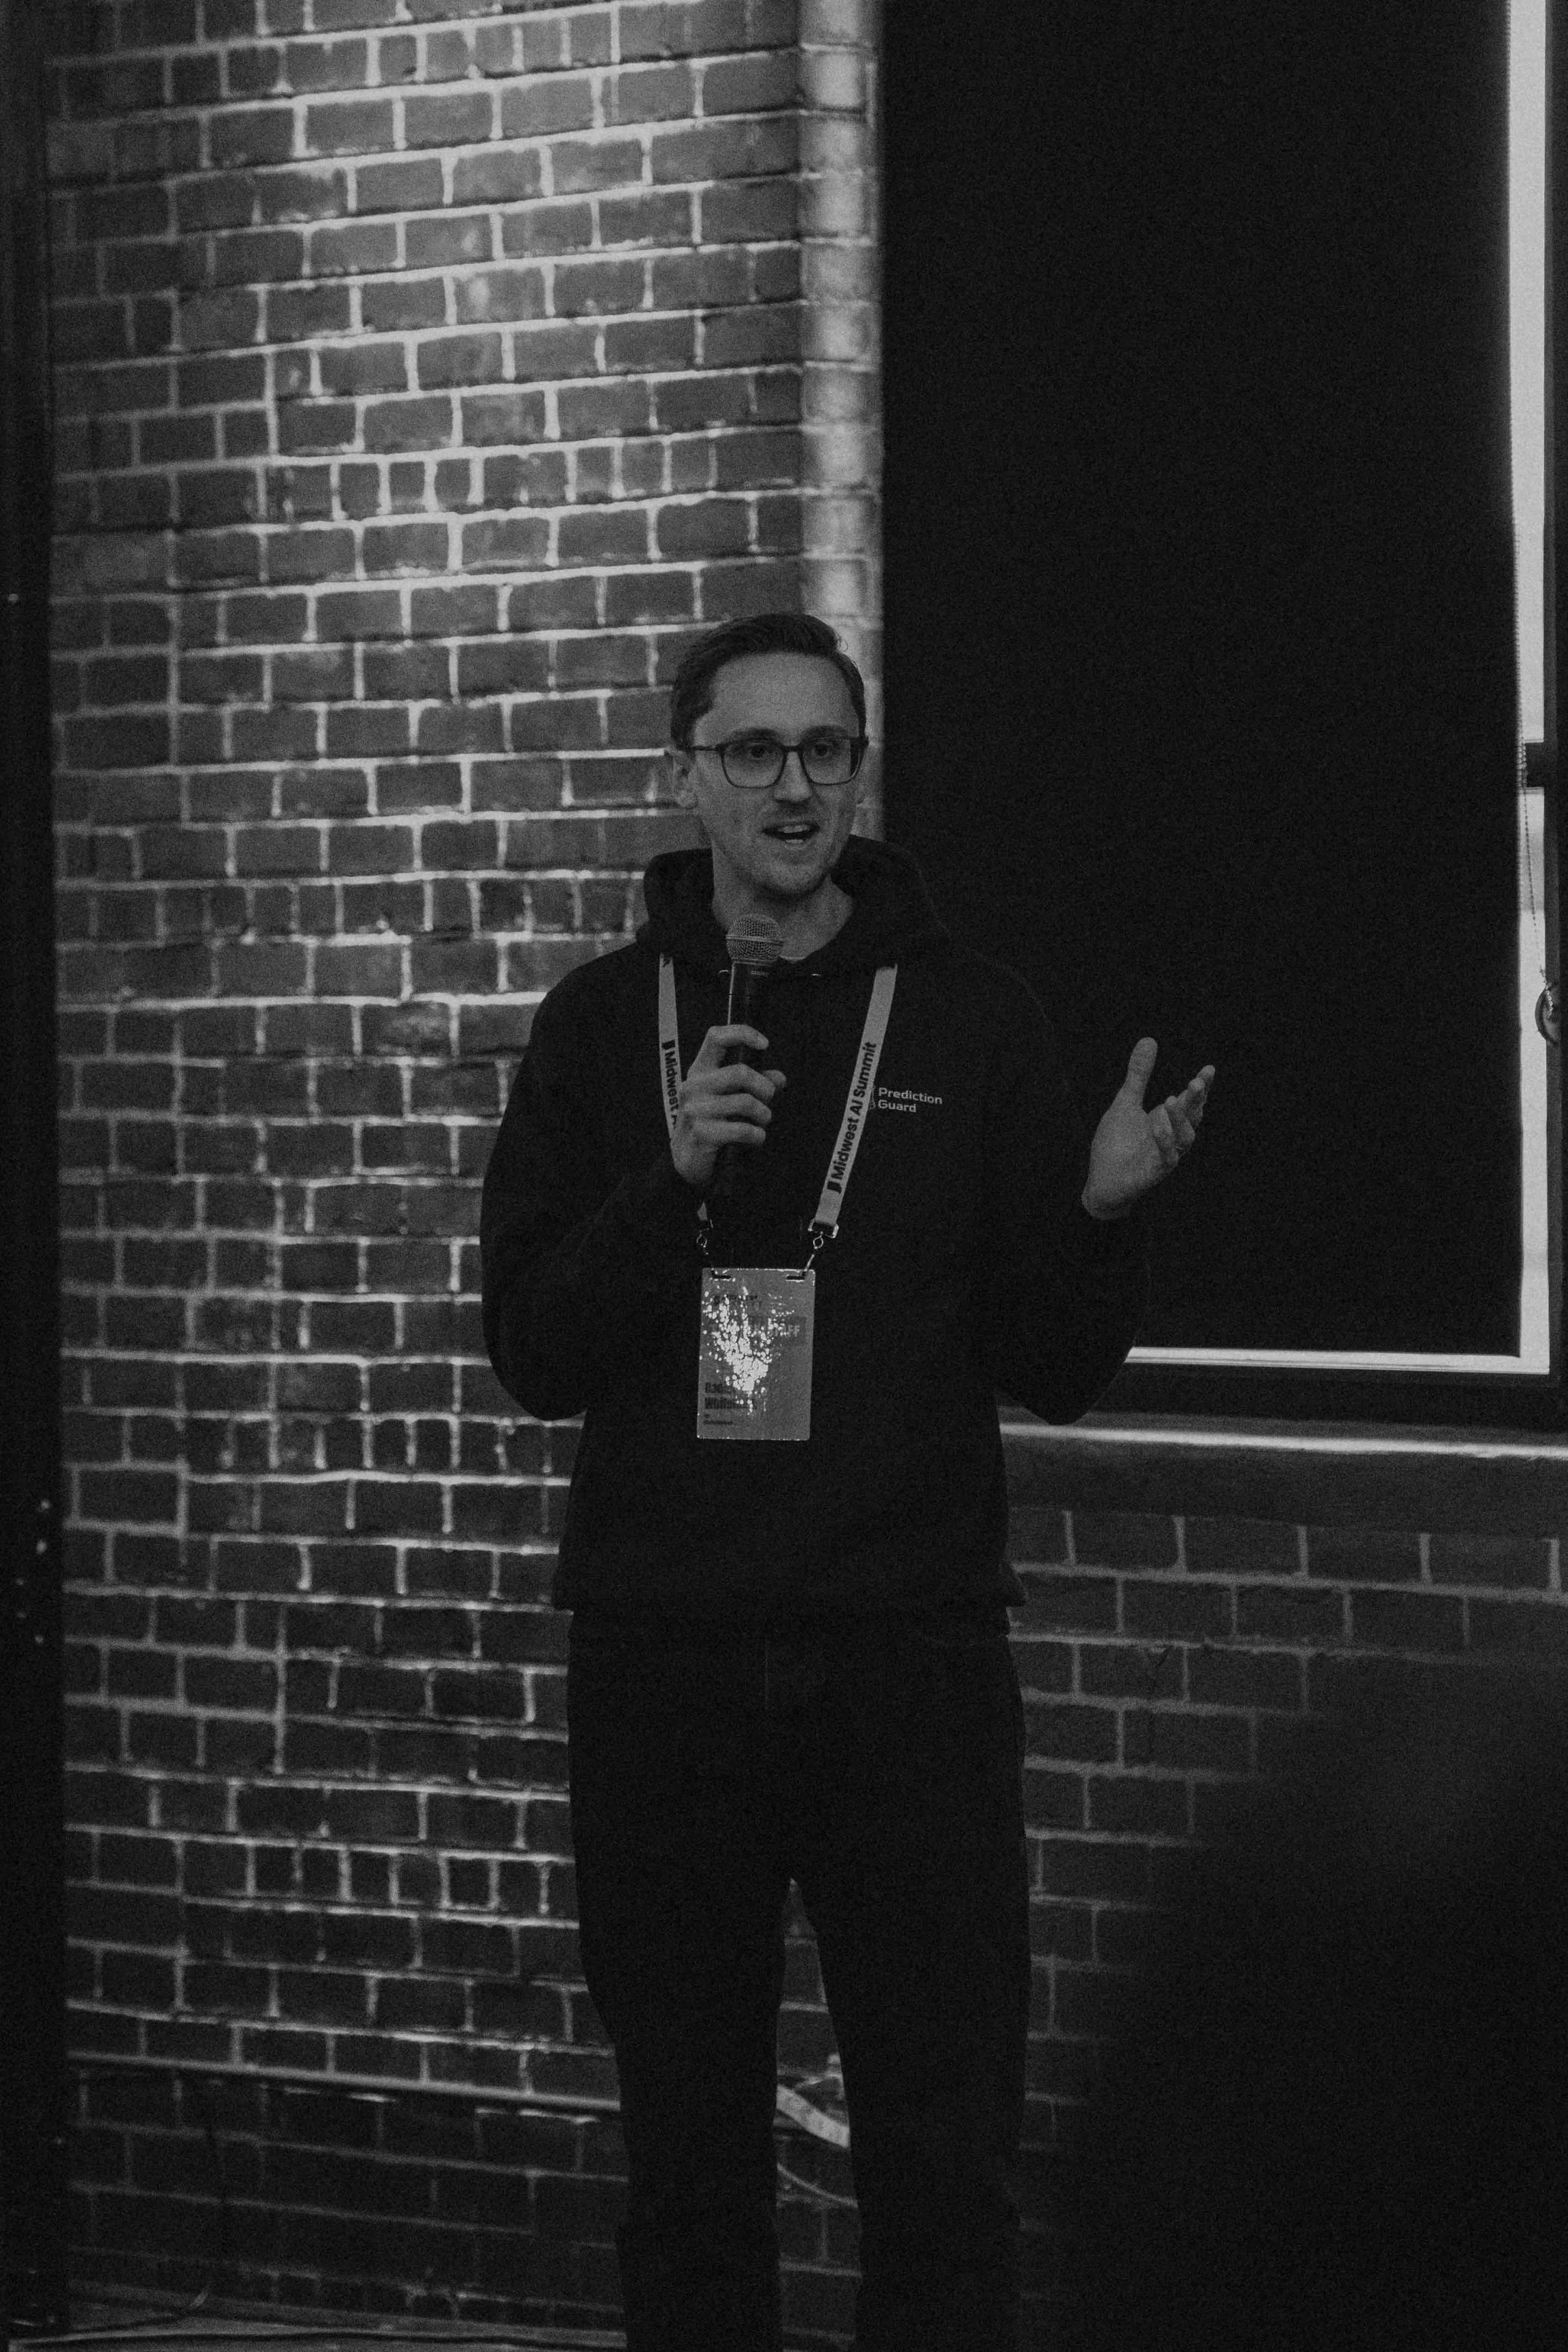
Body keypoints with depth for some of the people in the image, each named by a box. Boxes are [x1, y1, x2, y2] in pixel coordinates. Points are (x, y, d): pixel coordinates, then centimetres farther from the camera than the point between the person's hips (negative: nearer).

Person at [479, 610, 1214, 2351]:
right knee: (688, 2156, 9)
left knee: (945, 2157, -2)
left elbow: (1056, 1374, 3)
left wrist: (1100, 1211, -16)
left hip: (911, 1655, -1)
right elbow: (531, 1357, -1)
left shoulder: (970, 1020, 3)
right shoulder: (602, 1025, 5)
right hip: (661, 1661, 1)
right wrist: (671, 1178, -15)